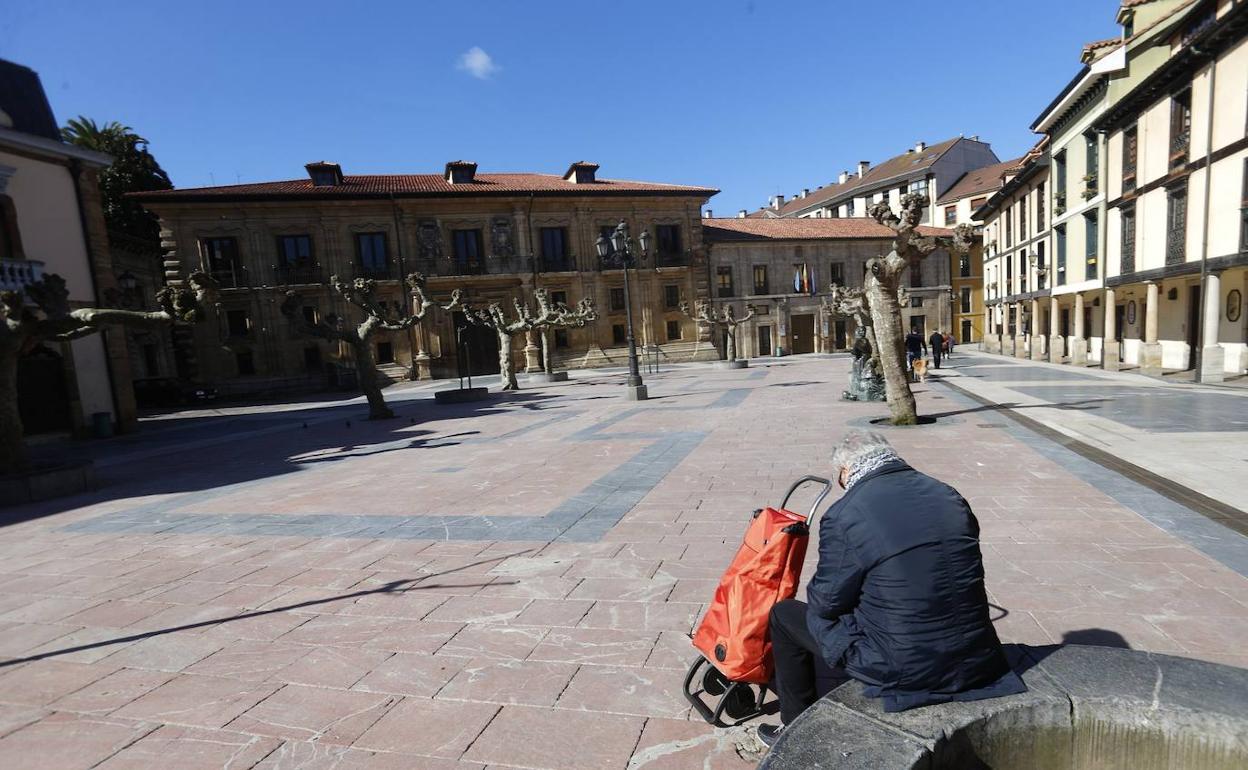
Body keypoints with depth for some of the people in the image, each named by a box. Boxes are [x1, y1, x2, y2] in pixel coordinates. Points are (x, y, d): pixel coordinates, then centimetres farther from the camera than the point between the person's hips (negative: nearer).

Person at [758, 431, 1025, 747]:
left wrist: (816, 591, 15)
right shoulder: (950, 496, 2)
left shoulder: (843, 516, -18)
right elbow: (957, 576, 12)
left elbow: (827, 601, -9)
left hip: (903, 669, -7)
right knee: (833, 615, 26)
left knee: (785, 614, 15)